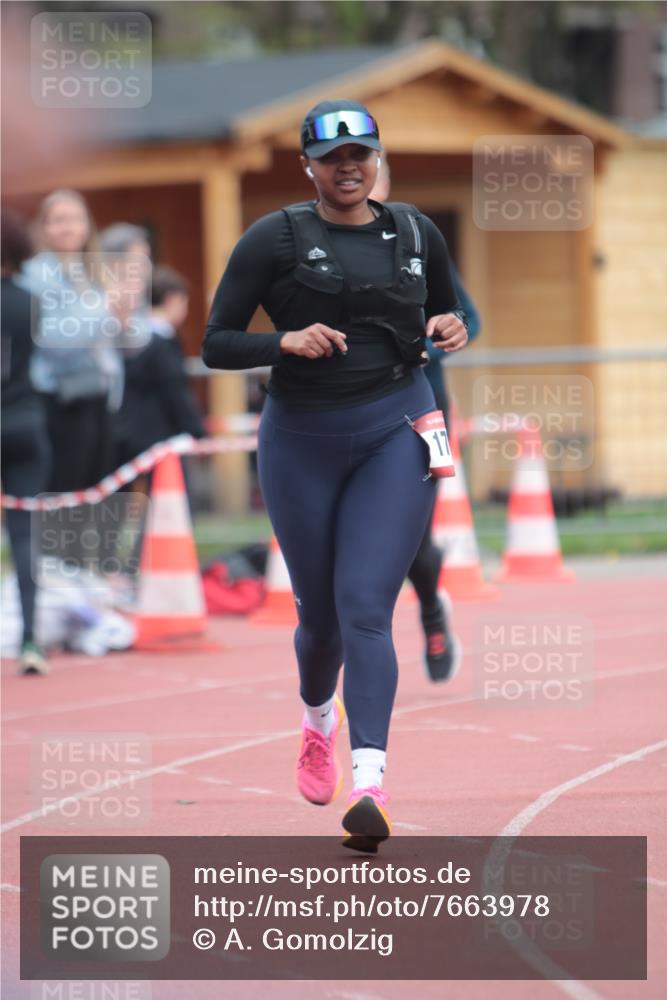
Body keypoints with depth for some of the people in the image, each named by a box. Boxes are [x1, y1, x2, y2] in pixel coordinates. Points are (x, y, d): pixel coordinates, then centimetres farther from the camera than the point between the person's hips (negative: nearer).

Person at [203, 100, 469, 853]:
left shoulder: (416, 234, 6)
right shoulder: (274, 239, -3)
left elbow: (449, 315, 22)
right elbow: (216, 345, -4)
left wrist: (451, 331, -2)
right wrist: (287, 342, -22)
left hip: (395, 434, 0)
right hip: (301, 442, 0)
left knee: (365, 612, -15)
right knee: (319, 614, 12)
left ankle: (367, 783, -26)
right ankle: (318, 720, 46)